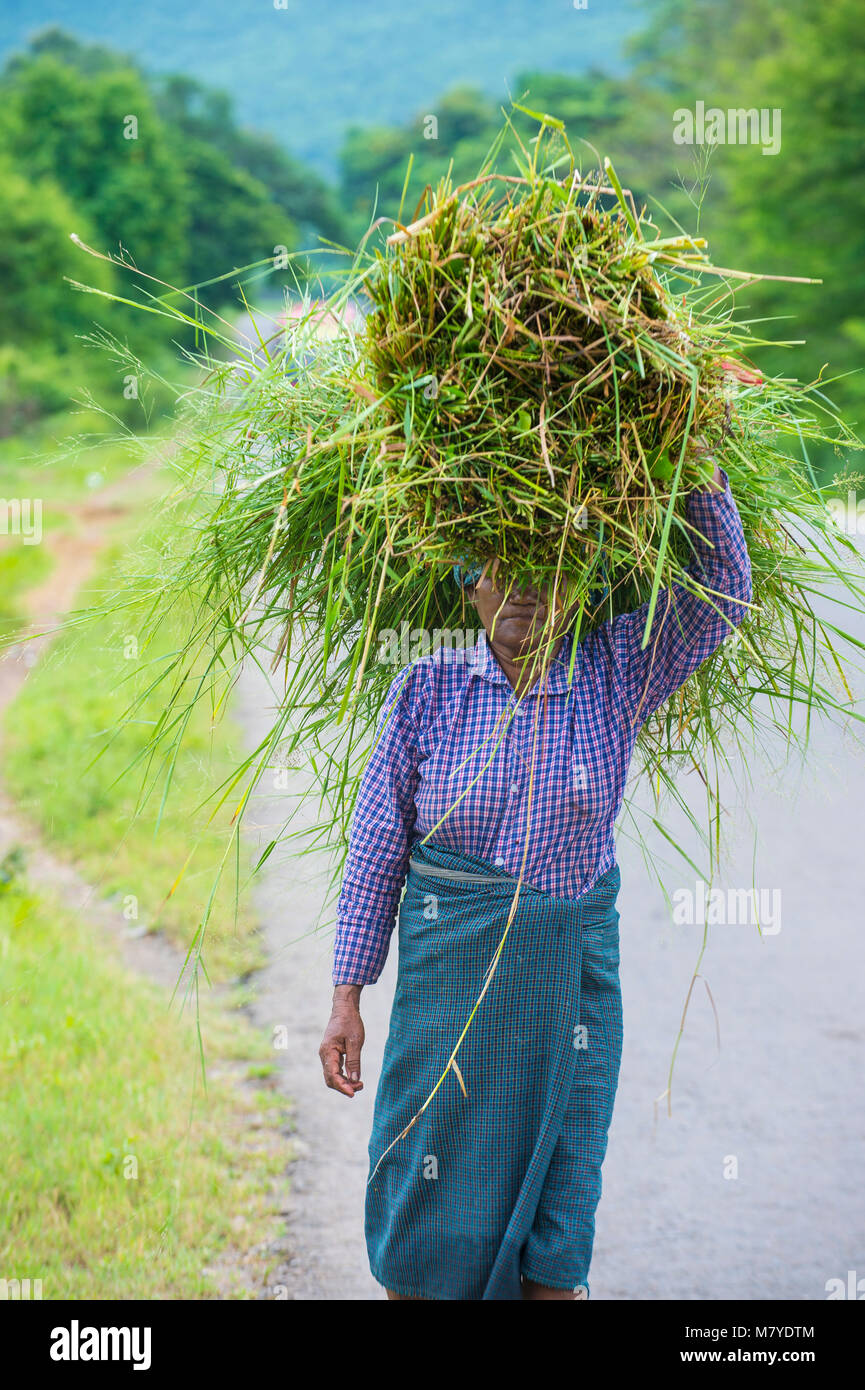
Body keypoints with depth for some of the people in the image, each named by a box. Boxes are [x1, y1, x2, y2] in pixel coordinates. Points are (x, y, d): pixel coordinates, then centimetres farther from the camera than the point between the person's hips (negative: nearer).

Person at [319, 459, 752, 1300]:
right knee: (428, 1218, 5)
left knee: (555, 1229, 7)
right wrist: (346, 1000, 0)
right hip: (450, 978, -1)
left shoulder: (613, 676, 1)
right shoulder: (428, 691, -2)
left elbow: (721, 593, -8)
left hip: (572, 982, 1)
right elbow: (376, 848, 1)